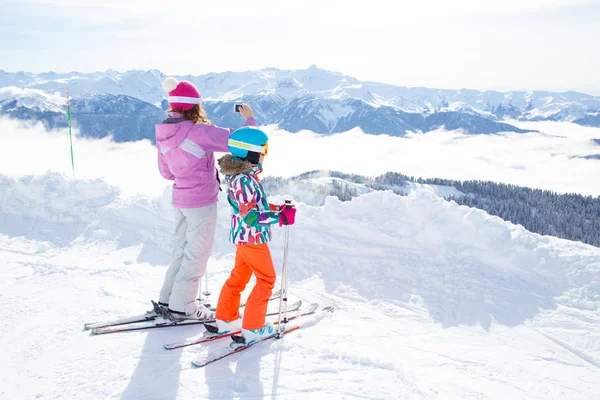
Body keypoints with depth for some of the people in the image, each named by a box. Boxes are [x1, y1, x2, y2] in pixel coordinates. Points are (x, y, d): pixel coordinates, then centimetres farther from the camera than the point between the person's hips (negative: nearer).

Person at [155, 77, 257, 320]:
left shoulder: (163, 134, -1)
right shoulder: (199, 132, -23)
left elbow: (166, 172, 10)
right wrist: (249, 119, -4)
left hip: (180, 200, 7)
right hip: (202, 202, -7)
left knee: (182, 249, 22)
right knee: (197, 254, 7)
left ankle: (168, 298, 31)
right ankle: (182, 306, 17)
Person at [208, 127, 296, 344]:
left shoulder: (244, 175, 6)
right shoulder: (245, 180, -25)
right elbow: (251, 215, -29)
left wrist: (280, 208, 9)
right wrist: (281, 218, -25)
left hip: (242, 235, 10)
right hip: (253, 237, -10)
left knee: (239, 276, 20)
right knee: (266, 279, 4)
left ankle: (226, 320, 31)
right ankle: (253, 328, 12)